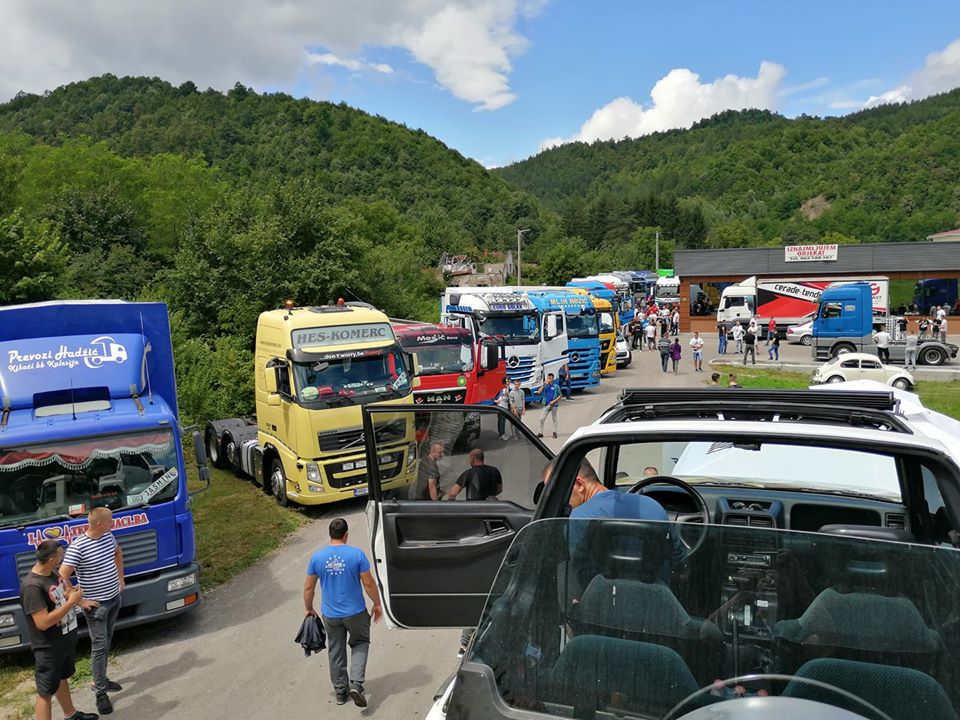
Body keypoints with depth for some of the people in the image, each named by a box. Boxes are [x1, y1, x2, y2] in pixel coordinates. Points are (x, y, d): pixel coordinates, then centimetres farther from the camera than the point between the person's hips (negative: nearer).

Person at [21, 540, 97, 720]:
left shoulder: (52, 573, -2)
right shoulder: (32, 586, -29)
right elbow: (42, 623, -30)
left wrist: (74, 594, -6)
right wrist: (71, 602, -26)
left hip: (66, 640, 9)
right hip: (49, 649, -9)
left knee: (62, 679, 27)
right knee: (46, 692, 3)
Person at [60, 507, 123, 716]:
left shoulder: (108, 537, -3)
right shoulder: (78, 547, -24)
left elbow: (118, 554, 20)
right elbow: (62, 579, -24)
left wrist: (121, 579, 15)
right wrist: (81, 601, -19)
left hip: (114, 599, 7)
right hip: (96, 605, -7)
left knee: (107, 642, 18)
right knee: (99, 647, 0)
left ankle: (101, 679, 34)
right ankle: (101, 693, 10)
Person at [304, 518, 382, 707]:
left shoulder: (317, 556, -8)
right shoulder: (356, 554, -16)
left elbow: (308, 588, -1)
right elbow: (368, 584, -12)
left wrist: (309, 609, 15)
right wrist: (377, 604, 3)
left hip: (330, 615, 2)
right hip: (355, 612, -2)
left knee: (335, 652, 19)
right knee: (360, 644, 20)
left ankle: (341, 692, 29)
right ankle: (356, 684, 4)